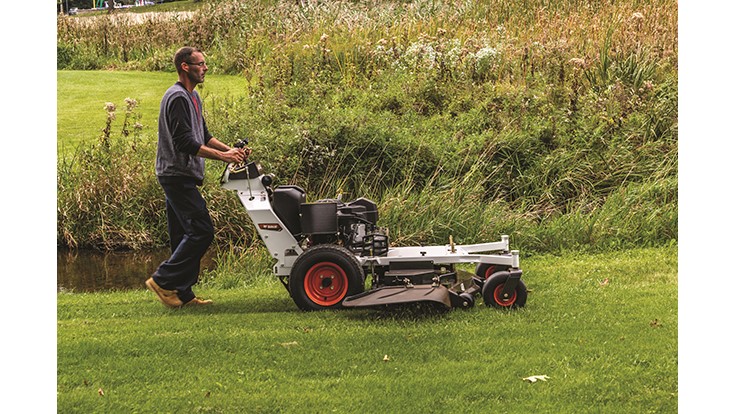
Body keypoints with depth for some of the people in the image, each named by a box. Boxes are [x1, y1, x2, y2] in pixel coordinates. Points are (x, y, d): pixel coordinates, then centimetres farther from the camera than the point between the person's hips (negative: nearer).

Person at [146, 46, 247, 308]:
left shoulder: (192, 97, 18)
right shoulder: (177, 97, -15)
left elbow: (203, 136, 24)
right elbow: (184, 142, -22)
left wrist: (231, 150, 9)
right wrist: (222, 156, -22)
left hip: (182, 178, 11)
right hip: (177, 176, -11)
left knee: (185, 235, 10)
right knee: (201, 231, -12)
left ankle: (182, 294, 13)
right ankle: (163, 281, -7)